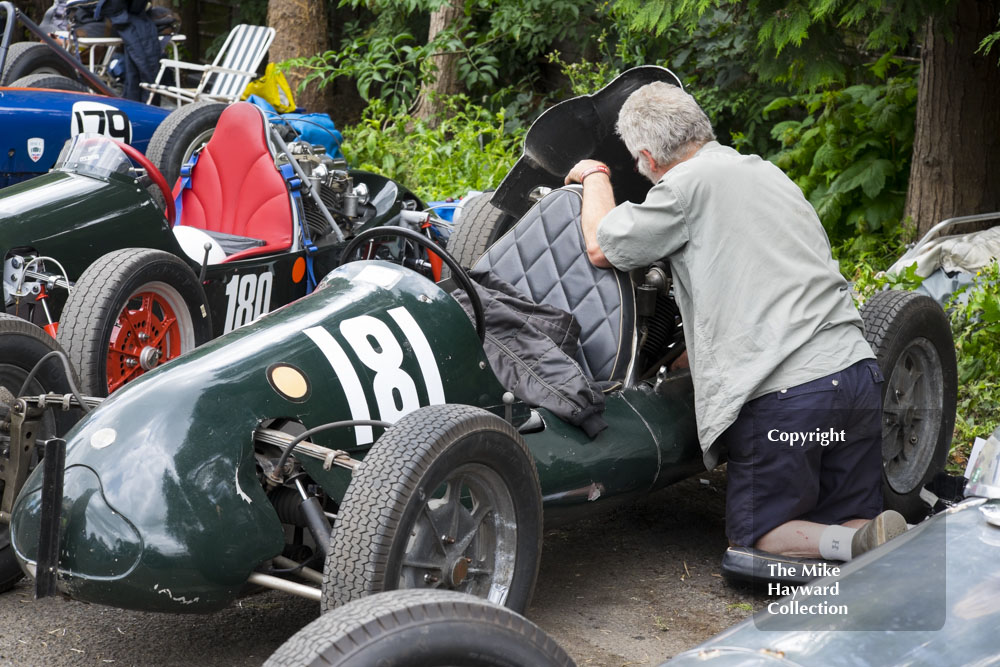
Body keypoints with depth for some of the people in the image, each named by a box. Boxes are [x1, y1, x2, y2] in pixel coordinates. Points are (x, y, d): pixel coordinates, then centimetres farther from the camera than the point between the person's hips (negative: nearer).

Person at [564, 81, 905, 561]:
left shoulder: (690, 183, -4)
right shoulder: (770, 173, 22)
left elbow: (601, 249, 4)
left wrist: (595, 176, 22)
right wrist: (686, 356, 40)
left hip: (782, 396, -7)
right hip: (856, 373, 7)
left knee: (753, 539, 9)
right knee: (850, 522, 17)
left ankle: (859, 547, -17)